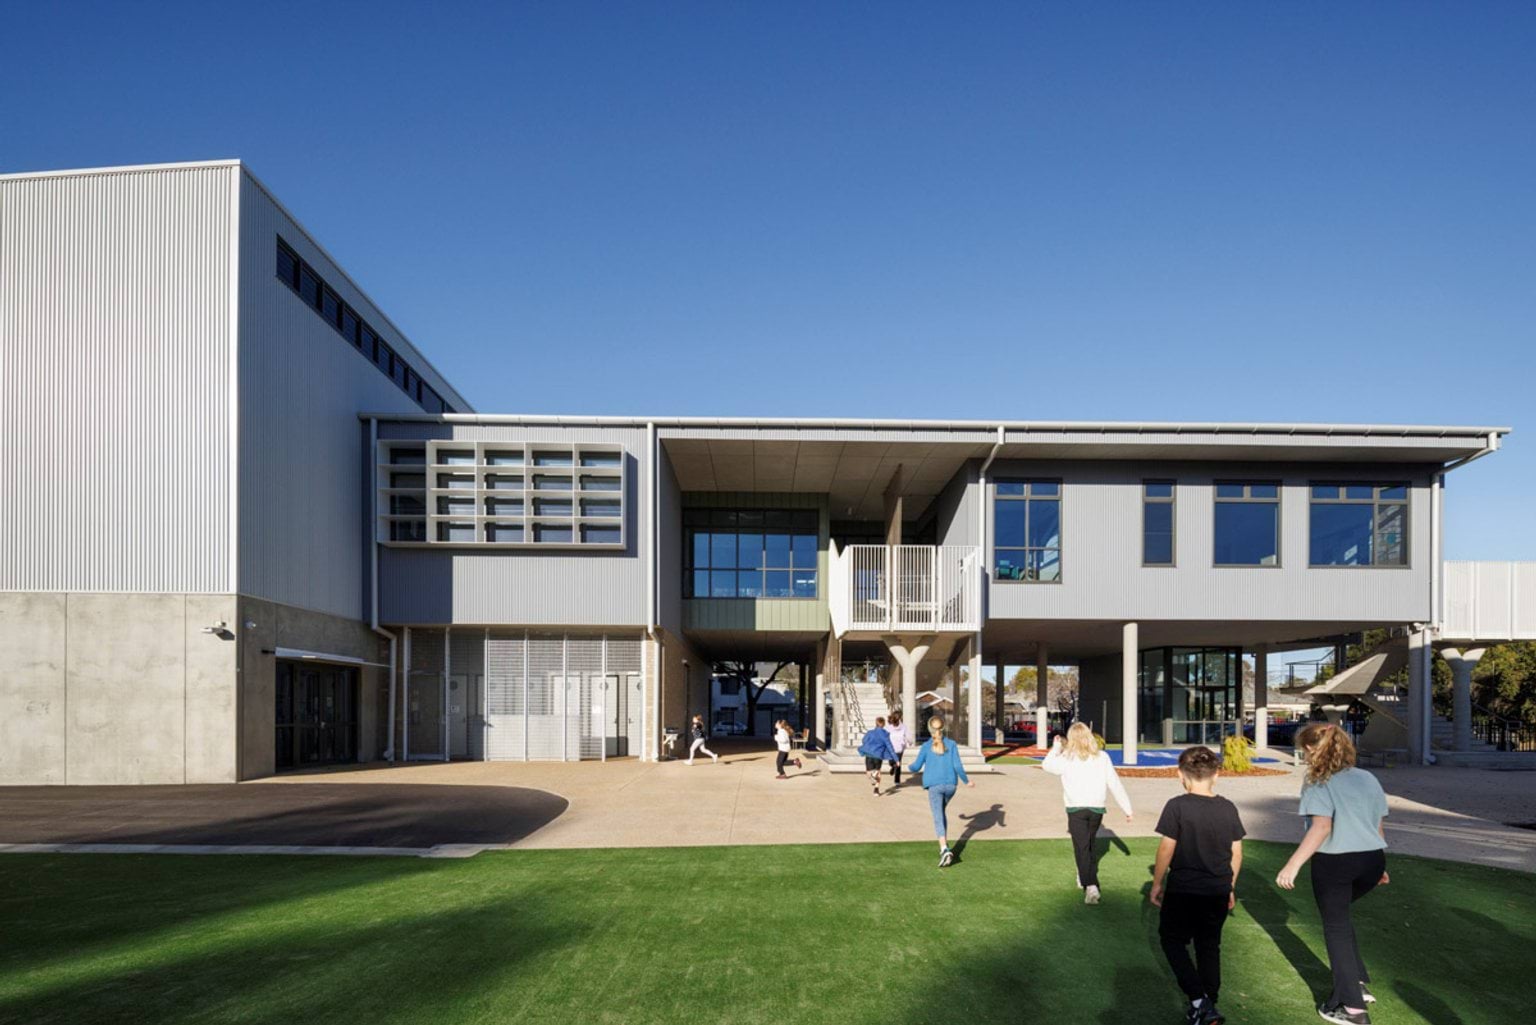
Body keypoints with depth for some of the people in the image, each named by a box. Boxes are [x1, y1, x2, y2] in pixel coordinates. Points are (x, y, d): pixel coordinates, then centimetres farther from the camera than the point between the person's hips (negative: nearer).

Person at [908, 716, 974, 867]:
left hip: (934, 786, -3)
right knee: (941, 811, 27)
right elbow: (958, 766, -4)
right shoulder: (951, 745, 1)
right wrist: (966, 781, 11)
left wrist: (911, 765, 27)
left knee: (938, 818, -8)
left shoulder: (926, 747, -3)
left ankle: (945, 850, -27)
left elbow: (916, 767, 3)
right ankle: (945, 844, 27)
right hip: (950, 785, 3)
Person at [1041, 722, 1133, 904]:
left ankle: (1091, 886, -19)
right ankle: (1084, 878, 41)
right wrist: (1127, 808, 4)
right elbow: (1115, 784, -1)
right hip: (1097, 808, 3)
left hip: (1076, 809, -3)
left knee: (1081, 848, -3)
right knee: (1089, 846, 23)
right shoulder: (1102, 757, -1)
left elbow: (1047, 765, 12)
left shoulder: (1067, 759, -6)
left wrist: (1055, 748, 27)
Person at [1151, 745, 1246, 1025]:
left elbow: (1166, 848, -13)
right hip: (1218, 891, 4)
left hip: (1183, 890, -4)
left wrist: (1157, 884, -1)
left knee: (1173, 941, 12)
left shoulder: (1177, 806, -15)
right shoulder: (1228, 808, -1)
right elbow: (1236, 853, 5)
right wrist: (1230, 887, 18)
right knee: (1210, 946, 17)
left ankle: (1198, 1000, -2)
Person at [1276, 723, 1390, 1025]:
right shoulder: (1368, 779, 11)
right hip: (1371, 860, 6)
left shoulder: (1318, 783, -8)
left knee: (1336, 927, 8)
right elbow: (1378, 827, 15)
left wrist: (1293, 865, -25)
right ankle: (1357, 983, 27)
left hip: (1334, 862, -6)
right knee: (1339, 915, 28)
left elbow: (1321, 827, -22)